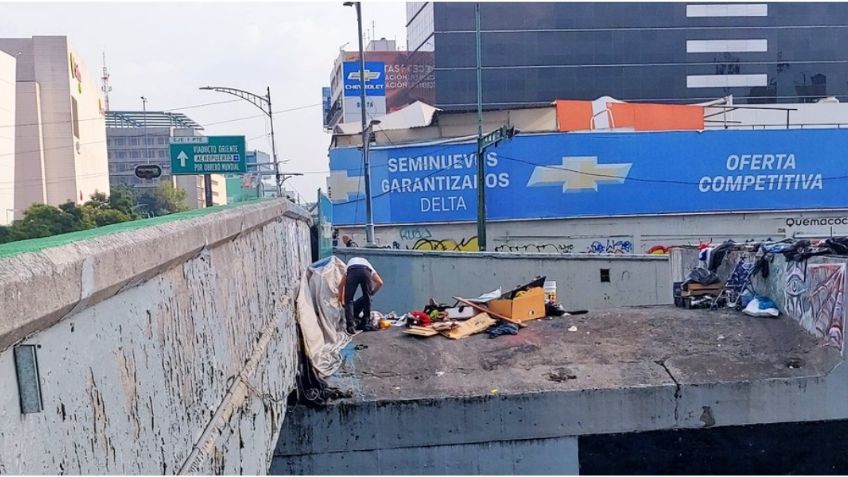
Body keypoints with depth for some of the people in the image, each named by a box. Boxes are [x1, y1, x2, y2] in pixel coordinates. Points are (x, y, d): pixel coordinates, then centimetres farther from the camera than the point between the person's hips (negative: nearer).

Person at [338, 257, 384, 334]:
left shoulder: (350, 261, 44)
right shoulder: (368, 265, 43)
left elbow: (341, 285, 42)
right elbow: (380, 282, 29)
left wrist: (341, 300, 52)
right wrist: (372, 292, 44)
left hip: (352, 270, -1)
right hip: (365, 271, 1)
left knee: (348, 299, 9)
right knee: (367, 298, 23)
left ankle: (350, 325, -5)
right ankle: (366, 323, 28)